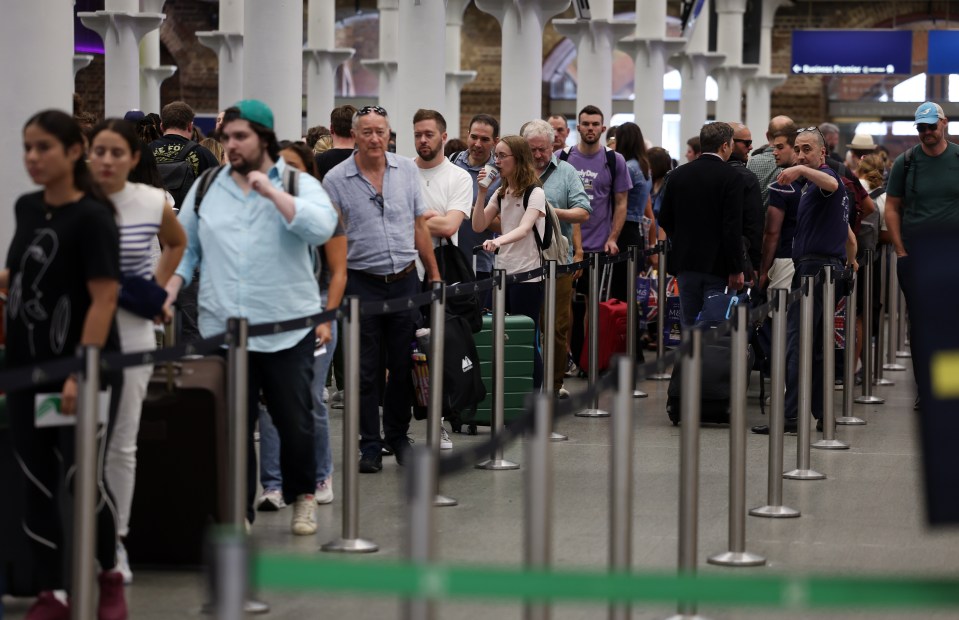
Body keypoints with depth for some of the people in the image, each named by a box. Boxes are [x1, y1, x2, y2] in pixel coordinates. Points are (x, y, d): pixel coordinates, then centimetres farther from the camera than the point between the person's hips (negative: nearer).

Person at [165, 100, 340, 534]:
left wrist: (272, 192, -16)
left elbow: (321, 228, -16)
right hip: (222, 330, 2)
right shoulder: (206, 189, 12)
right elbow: (185, 248, 17)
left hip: (286, 328, -2)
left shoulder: (299, 185, 3)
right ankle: (237, 510, 12)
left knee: (295, 423, 3)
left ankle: (302, 497, 25)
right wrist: (171, 289, 2)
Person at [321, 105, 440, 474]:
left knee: (404, 365, 8)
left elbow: (419, 226, 12)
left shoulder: (406, 170, 6)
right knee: (367, 370, 2)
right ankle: (370, 446, 9)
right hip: (361, 283, -3)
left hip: (405, 280, 3)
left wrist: (434, 275, 11)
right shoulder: (336, 180, -4)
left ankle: (398, 436, 23)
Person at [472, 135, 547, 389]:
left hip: (527, 275, -6)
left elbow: (524, 228, -25)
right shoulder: (500, 194, 13)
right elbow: (478, 226, 9)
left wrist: (498, 241, -44)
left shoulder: (535, 193, -9)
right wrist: (482, 192, -3)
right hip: (503, 272, 7)